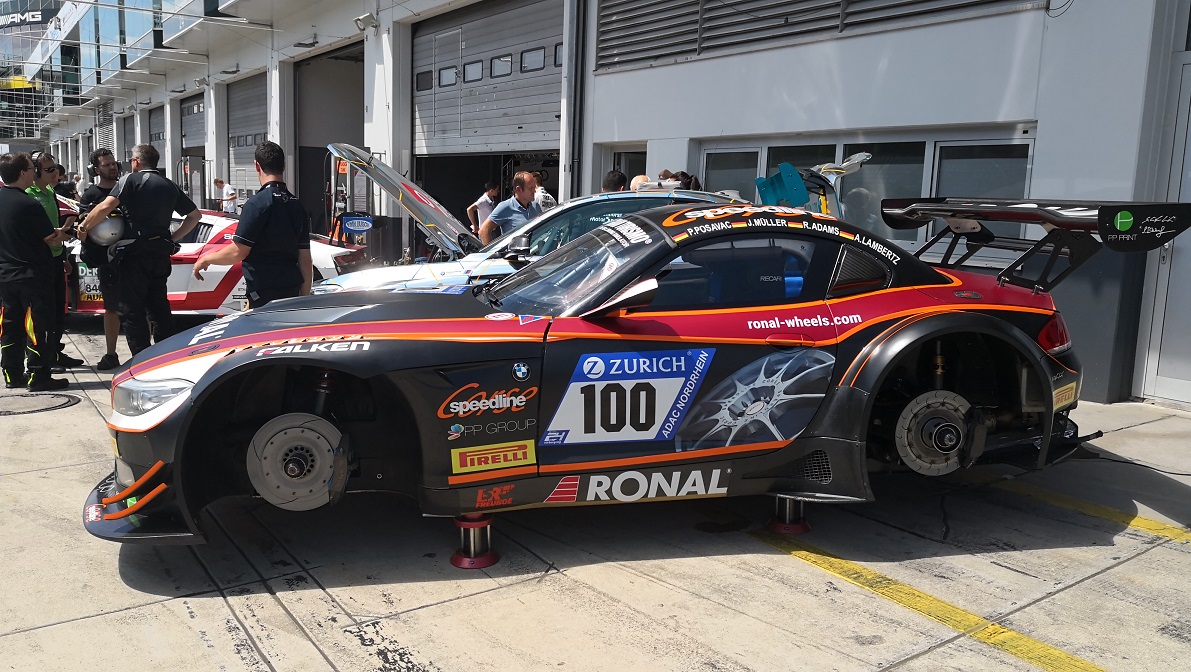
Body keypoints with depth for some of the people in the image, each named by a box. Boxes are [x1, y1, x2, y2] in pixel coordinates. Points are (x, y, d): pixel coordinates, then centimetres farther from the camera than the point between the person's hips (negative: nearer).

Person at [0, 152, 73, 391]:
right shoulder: (29, 205, -17)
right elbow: (51, 239, -13)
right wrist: (63, 232, 8)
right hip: (32, 275, -7)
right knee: (37, 327, -1)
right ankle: (38, 376, 1)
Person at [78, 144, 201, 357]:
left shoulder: (131, 180, -6)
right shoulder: (170, 186, 13)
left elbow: (106, 207, -19)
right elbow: (194, 215, 18)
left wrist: (84, 227, -6)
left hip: (134, 253, -6)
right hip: (160, 253, 6)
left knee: (132, 310, 0)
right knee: (159, 307, 16)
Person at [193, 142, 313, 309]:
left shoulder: (257, 203, -11)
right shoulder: (297, 206, 11)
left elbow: (238, 252, -12)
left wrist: (206, 259, 6)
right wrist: (304, 298, 19)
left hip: (265, 292, -7)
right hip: (292, 290, 7)